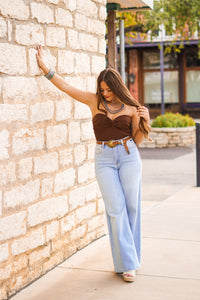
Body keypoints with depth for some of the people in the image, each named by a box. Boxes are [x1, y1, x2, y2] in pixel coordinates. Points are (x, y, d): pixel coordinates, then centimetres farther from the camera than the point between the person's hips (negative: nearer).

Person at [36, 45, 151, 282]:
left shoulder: (131, 108, 4)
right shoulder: (95, 101, 3)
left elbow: (137, 140, 9)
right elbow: (65, 87, 3)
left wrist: (144, 120, -6)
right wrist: (45, 68, -2)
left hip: (128, 156, 1)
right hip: (104, 158, -1)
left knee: (131, 207, 3)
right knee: (116, 210, -5)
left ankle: (130, 256, 22)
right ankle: (126, 263, 3)